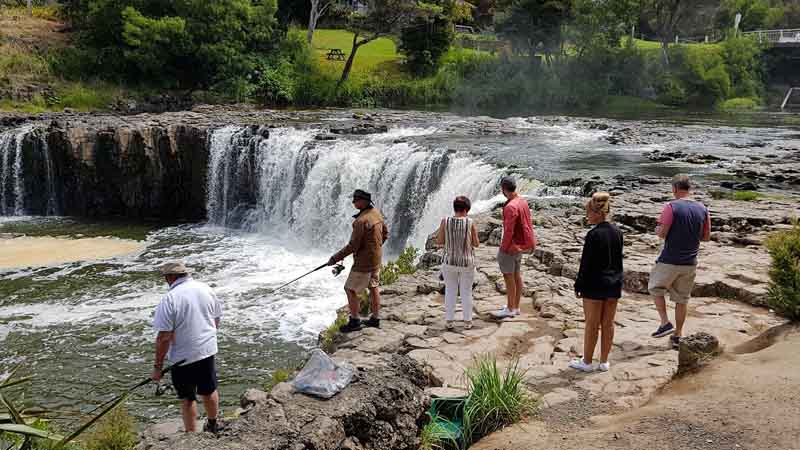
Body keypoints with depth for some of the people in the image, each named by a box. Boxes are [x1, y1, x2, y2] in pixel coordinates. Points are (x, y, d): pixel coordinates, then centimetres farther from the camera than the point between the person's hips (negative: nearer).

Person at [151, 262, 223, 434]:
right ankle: (213, 426, 40)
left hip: (183, 356, -5)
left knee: (187, 398, 11)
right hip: (208, 350, 5)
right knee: (209, 390, 22)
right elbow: (217, 320, 11)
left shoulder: (170, 299, -19)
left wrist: (158, 366, -11)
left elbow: (164, 337, -20)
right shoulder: (206, 289, -1)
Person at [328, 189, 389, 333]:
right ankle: (375, 319, 27)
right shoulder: (376, 213, 3)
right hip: (377, 258, 9)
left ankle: (355, 321, 8)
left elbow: (353, 246, -24)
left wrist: (335, 258, -16)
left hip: (364, 261, -9)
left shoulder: (361, 221, -25)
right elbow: (385, 233, 15)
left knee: (350, 289, 2)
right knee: (373, 287, 18)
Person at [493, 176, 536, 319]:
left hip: (512, 247, -9)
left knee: (509, 277, 0)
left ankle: (510, 309, 7)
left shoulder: (510, 207, -25)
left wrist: (503, 248, -13)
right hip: (522, 245, 9)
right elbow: (528, 224, 11)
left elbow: (509, 231, -24)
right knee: (517, 275, 16)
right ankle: (516, 306, 25)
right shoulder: (523, 202, 4)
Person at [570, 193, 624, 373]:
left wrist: (578, 285, -6)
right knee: (608, 324, 12)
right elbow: (619, 260, 10)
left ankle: (587, 362, 15)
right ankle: (604, 362, 21)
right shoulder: (617, 232, 3)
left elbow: (586, 263, -15)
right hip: (614, 284, 7)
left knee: (592, 325, 4)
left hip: (595, 285, -7)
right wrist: (617, 281, 19)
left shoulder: (593, 235, -18)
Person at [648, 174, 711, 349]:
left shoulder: (671, 207, -15)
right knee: (682, 298, 15)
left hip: (670, 261, -5)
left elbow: (662, 233, -16)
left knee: (656, 289, 18)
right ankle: (678, 335, 21)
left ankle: (665, 323, 8)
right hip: (690, 263, 5)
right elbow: (706, 236, 8)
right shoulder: (703, 209, 1)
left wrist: (658, 228, 5)